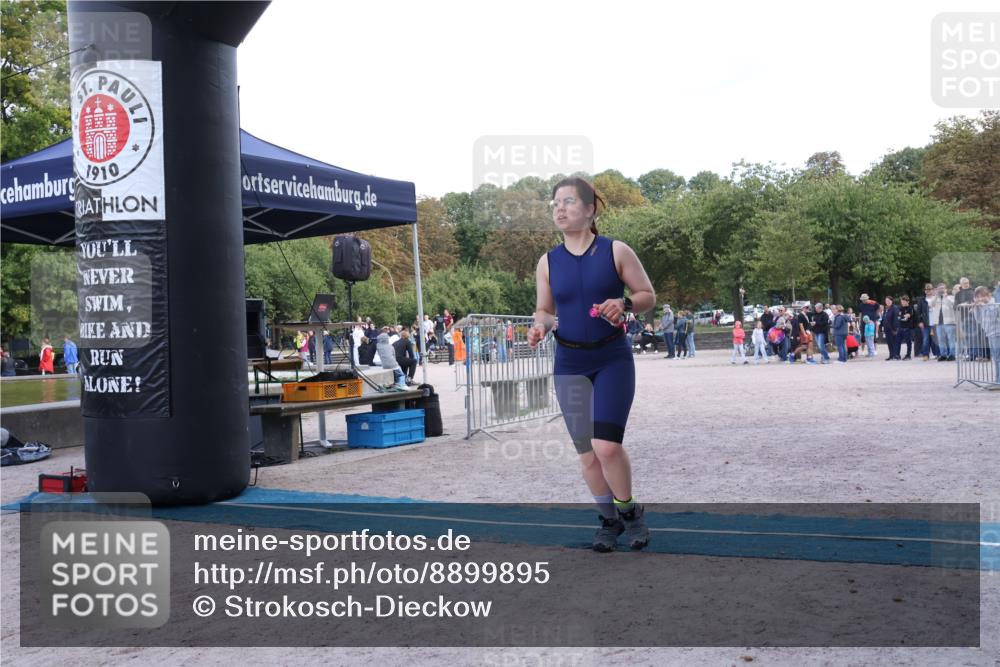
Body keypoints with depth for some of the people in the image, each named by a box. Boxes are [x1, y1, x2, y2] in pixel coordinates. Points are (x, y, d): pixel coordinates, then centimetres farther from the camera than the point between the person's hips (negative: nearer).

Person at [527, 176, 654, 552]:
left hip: (613, 359, -3)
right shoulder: (547, 261, 3)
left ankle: (629, 511, 13)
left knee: (606, 446, -15)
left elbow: (648, 296, 1)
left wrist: (624, 304, -19)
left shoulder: (616, 251, -5)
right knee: (587, 453, 7)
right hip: (569, 363, 3)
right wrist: (540, 325, -10)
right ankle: (609, 520, 29)